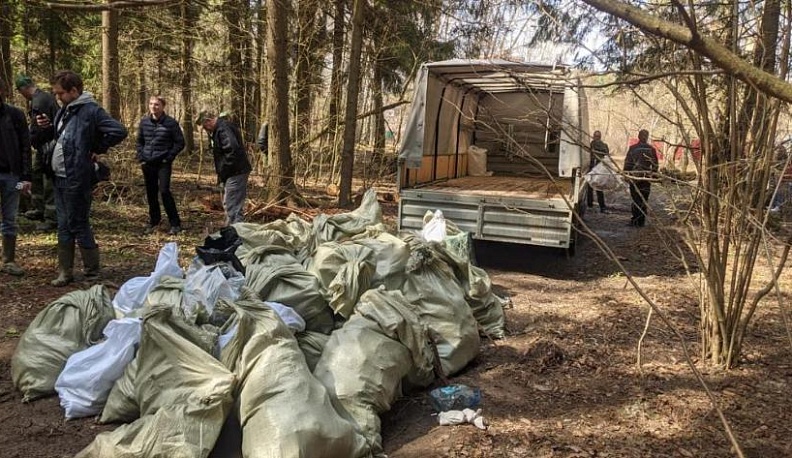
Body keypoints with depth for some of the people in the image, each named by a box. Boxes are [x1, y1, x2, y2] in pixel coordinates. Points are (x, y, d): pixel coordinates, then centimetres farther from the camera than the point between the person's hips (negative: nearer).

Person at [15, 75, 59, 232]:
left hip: (47, 146, -11)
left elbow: (36, 131, -20)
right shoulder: (47, 96, 10)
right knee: (36, 176, 22)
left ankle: (52, 219, 3)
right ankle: (39, 210, 35)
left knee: (49, 184, -4)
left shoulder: (38, 103, -20)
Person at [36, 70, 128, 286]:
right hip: (59, 179, 9)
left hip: (77, 180, -9)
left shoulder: (91, 111, -13)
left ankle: (93, 274, 11)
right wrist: (48, 127, 6)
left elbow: (119, 131, -23)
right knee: (64, 226, 14)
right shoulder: (64, 110, 14)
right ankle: (65, 272, 23)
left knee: (79, 226, -1)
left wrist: (97, 149, -13)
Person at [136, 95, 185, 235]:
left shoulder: (171, 123, -7)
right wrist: (141, 158, 6)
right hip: (147, 163, 5)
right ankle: (154, 222, 23)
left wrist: (169, 158, -8)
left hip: (163, 164, -5)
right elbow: (139, 141, 16)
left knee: (164, 191, -14)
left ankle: (175, 224, -4)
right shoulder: (144, 122, 5)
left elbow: (180, 143, -4)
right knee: (151, 193, 10)